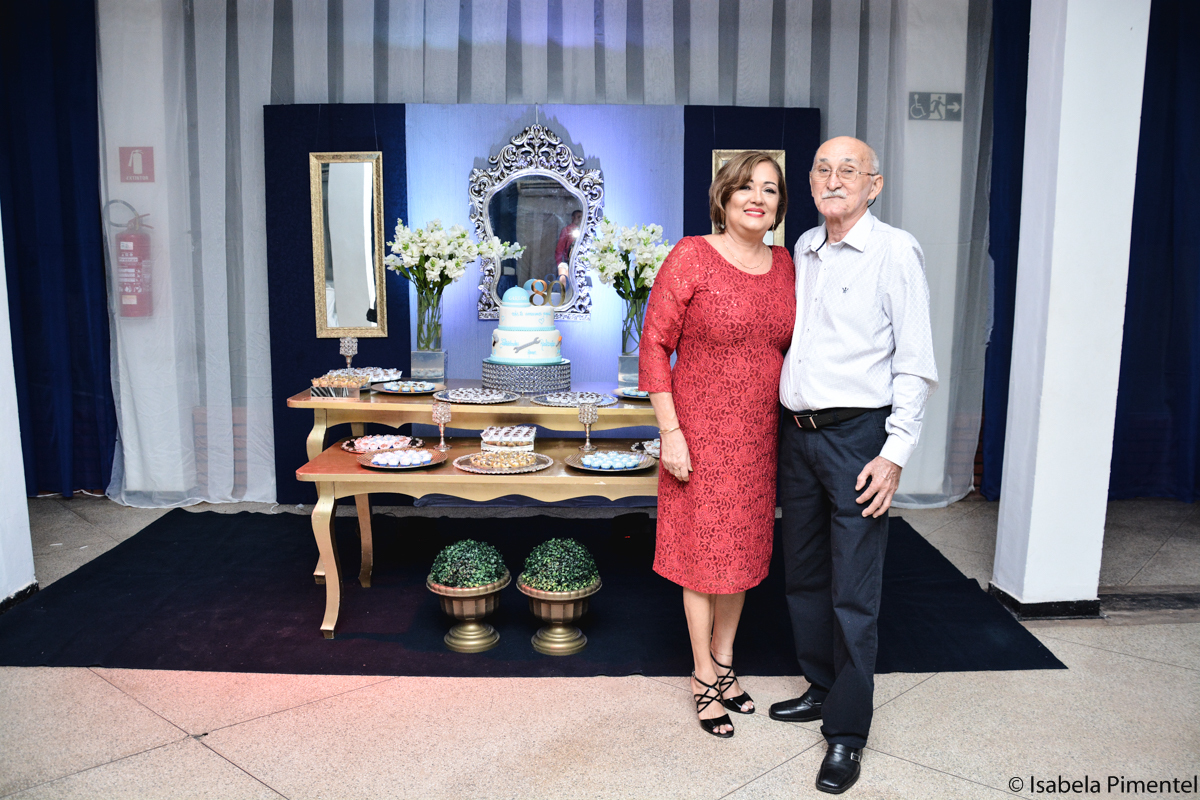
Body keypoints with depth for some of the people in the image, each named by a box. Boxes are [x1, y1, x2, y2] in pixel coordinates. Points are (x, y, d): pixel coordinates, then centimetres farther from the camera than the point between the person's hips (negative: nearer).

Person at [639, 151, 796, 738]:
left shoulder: (783, 264, 6)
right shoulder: (691, 257, -11)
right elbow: (654, 345, -11)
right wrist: (670, 432, -15)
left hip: (759, 437, 6)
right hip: (701, 435, -5)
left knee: (743, 551, 16)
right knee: (704, 553, 6)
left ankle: (724, 662, 36)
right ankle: (704, 678, 25)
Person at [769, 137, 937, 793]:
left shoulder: (894, 252, -7)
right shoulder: (802, 249, 12)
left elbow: (916, 364, -9)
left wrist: (893, 455, -15)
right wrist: (780, 419, 16)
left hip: (856, 436, -6)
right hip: (796, 434, 7)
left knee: (853, 592, -1)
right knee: (803, 576, 16)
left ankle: (847, 733, 13)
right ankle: (821, 688, 35)